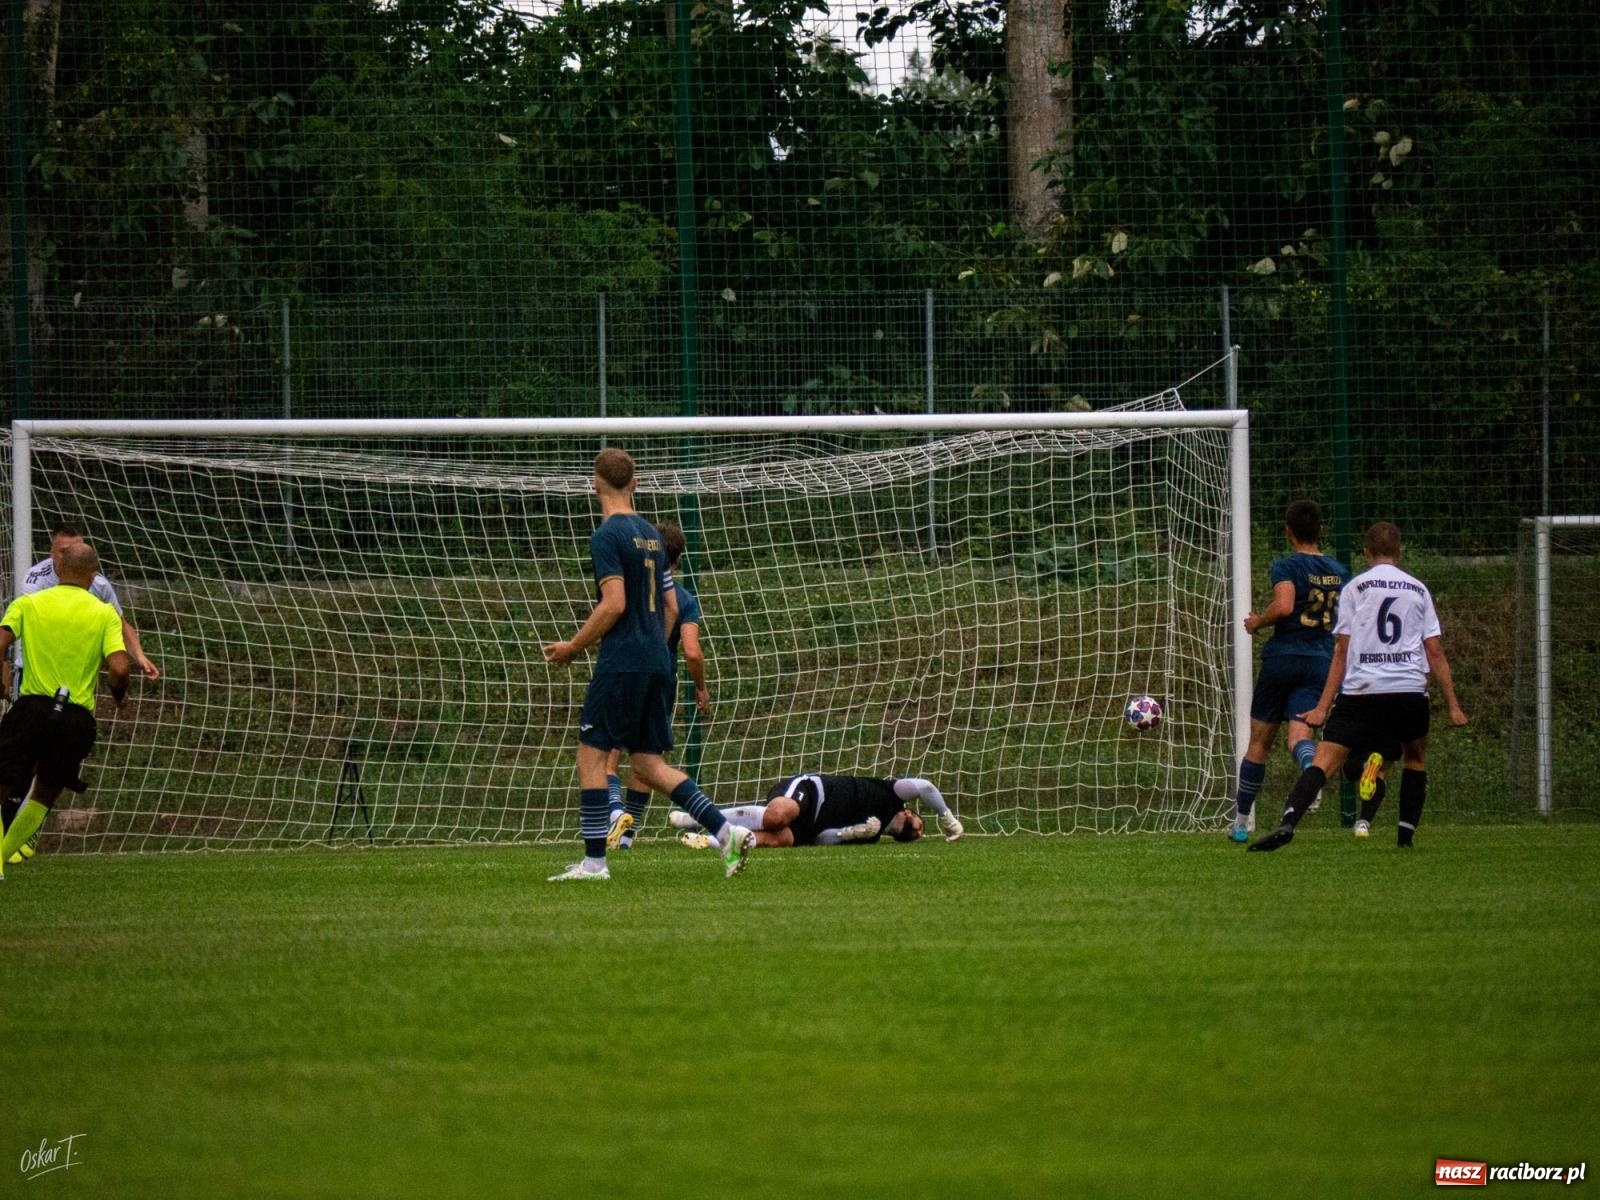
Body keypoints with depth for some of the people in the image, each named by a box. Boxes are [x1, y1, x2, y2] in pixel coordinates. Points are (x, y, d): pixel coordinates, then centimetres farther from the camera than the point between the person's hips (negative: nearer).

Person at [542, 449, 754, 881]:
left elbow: (614, 604, -17)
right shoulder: (651, 534, 15)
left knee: (591, 754, 0)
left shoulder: (608, 535, -9)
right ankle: (727, 832, -1)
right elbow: (671, 607, 18)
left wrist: (573, 647, -8)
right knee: (648, 764, 10)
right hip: (658, 665, 8)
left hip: (622, 663, -8)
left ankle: (594, 860, -2)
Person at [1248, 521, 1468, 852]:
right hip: (1410, 691, 2)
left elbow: (1342, 652, 4)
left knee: (1324, 760, -8)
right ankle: (1406, 833, 20)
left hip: (1361, 689, -2)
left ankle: (1288, 824, -27)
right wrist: (1453, 706, 16)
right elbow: (1435, 652, 12)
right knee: (1416, 757, 26)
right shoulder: (1418, 589, 14)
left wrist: (1323, 707, 5)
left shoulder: (1355, 587, 7)